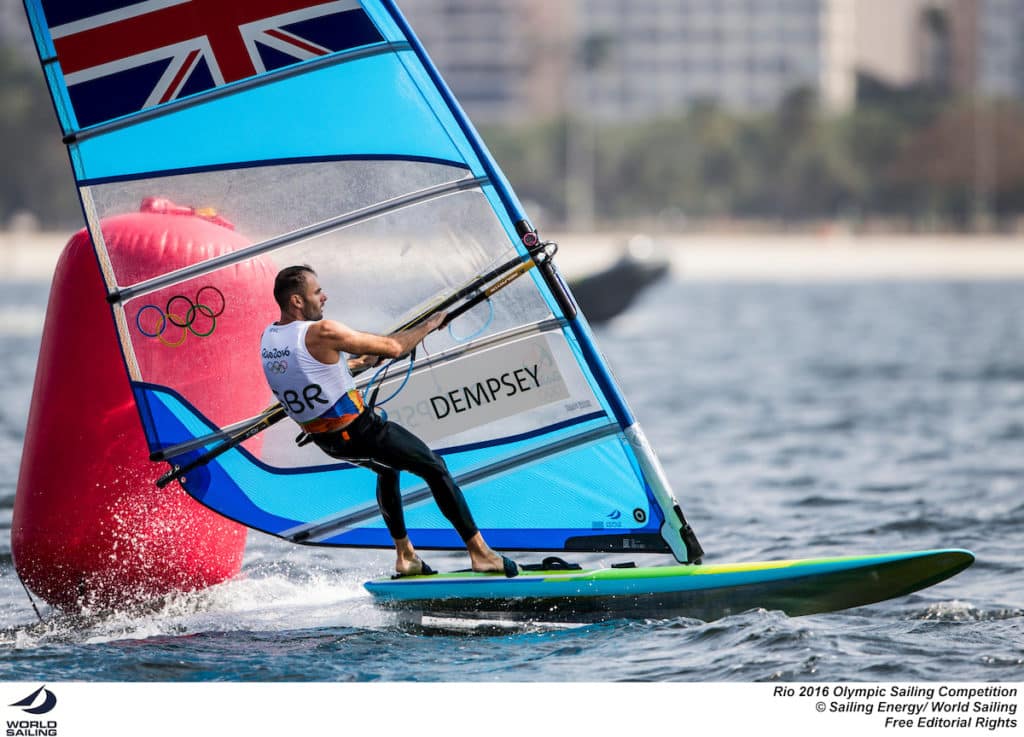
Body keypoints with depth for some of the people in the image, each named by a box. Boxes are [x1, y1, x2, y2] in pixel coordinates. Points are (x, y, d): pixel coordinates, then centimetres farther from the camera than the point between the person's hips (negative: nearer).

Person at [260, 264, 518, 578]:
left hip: (324, 439, 8)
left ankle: (405, 557, 36)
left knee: (388, 468, 34)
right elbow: (394, 347, -19)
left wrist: (357, 363, 28)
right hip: (360, 431, -8)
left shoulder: (268, 338, -1)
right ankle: (480, 552, 12)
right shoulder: (322, 333, -26)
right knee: (435, 467, 9)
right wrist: (429, 325, -1)